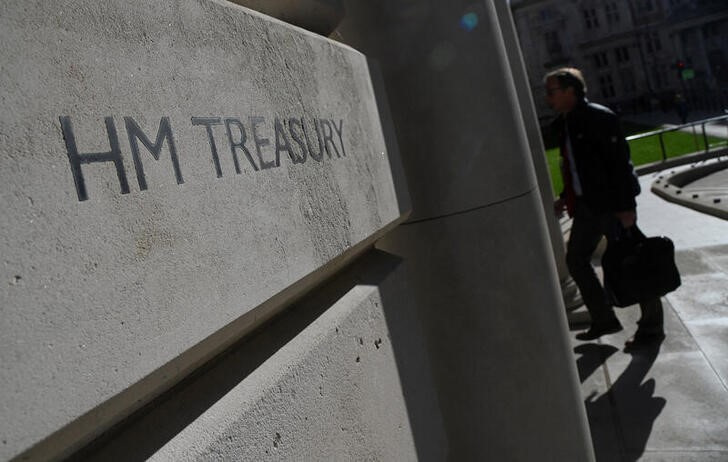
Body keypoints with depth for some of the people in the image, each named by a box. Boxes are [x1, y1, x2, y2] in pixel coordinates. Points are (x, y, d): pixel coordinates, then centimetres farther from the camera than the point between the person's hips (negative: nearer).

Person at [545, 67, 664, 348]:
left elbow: (620, 161, -19)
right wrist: (565, 199, 13)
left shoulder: (598, 117, -15)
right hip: (586, 204, 8)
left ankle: (651, 327, 19)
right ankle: (604, 319, 24)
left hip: (611, 203, -8)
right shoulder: (563, 124, 8)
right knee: (575, 259, 10)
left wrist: (626, 206, -21)